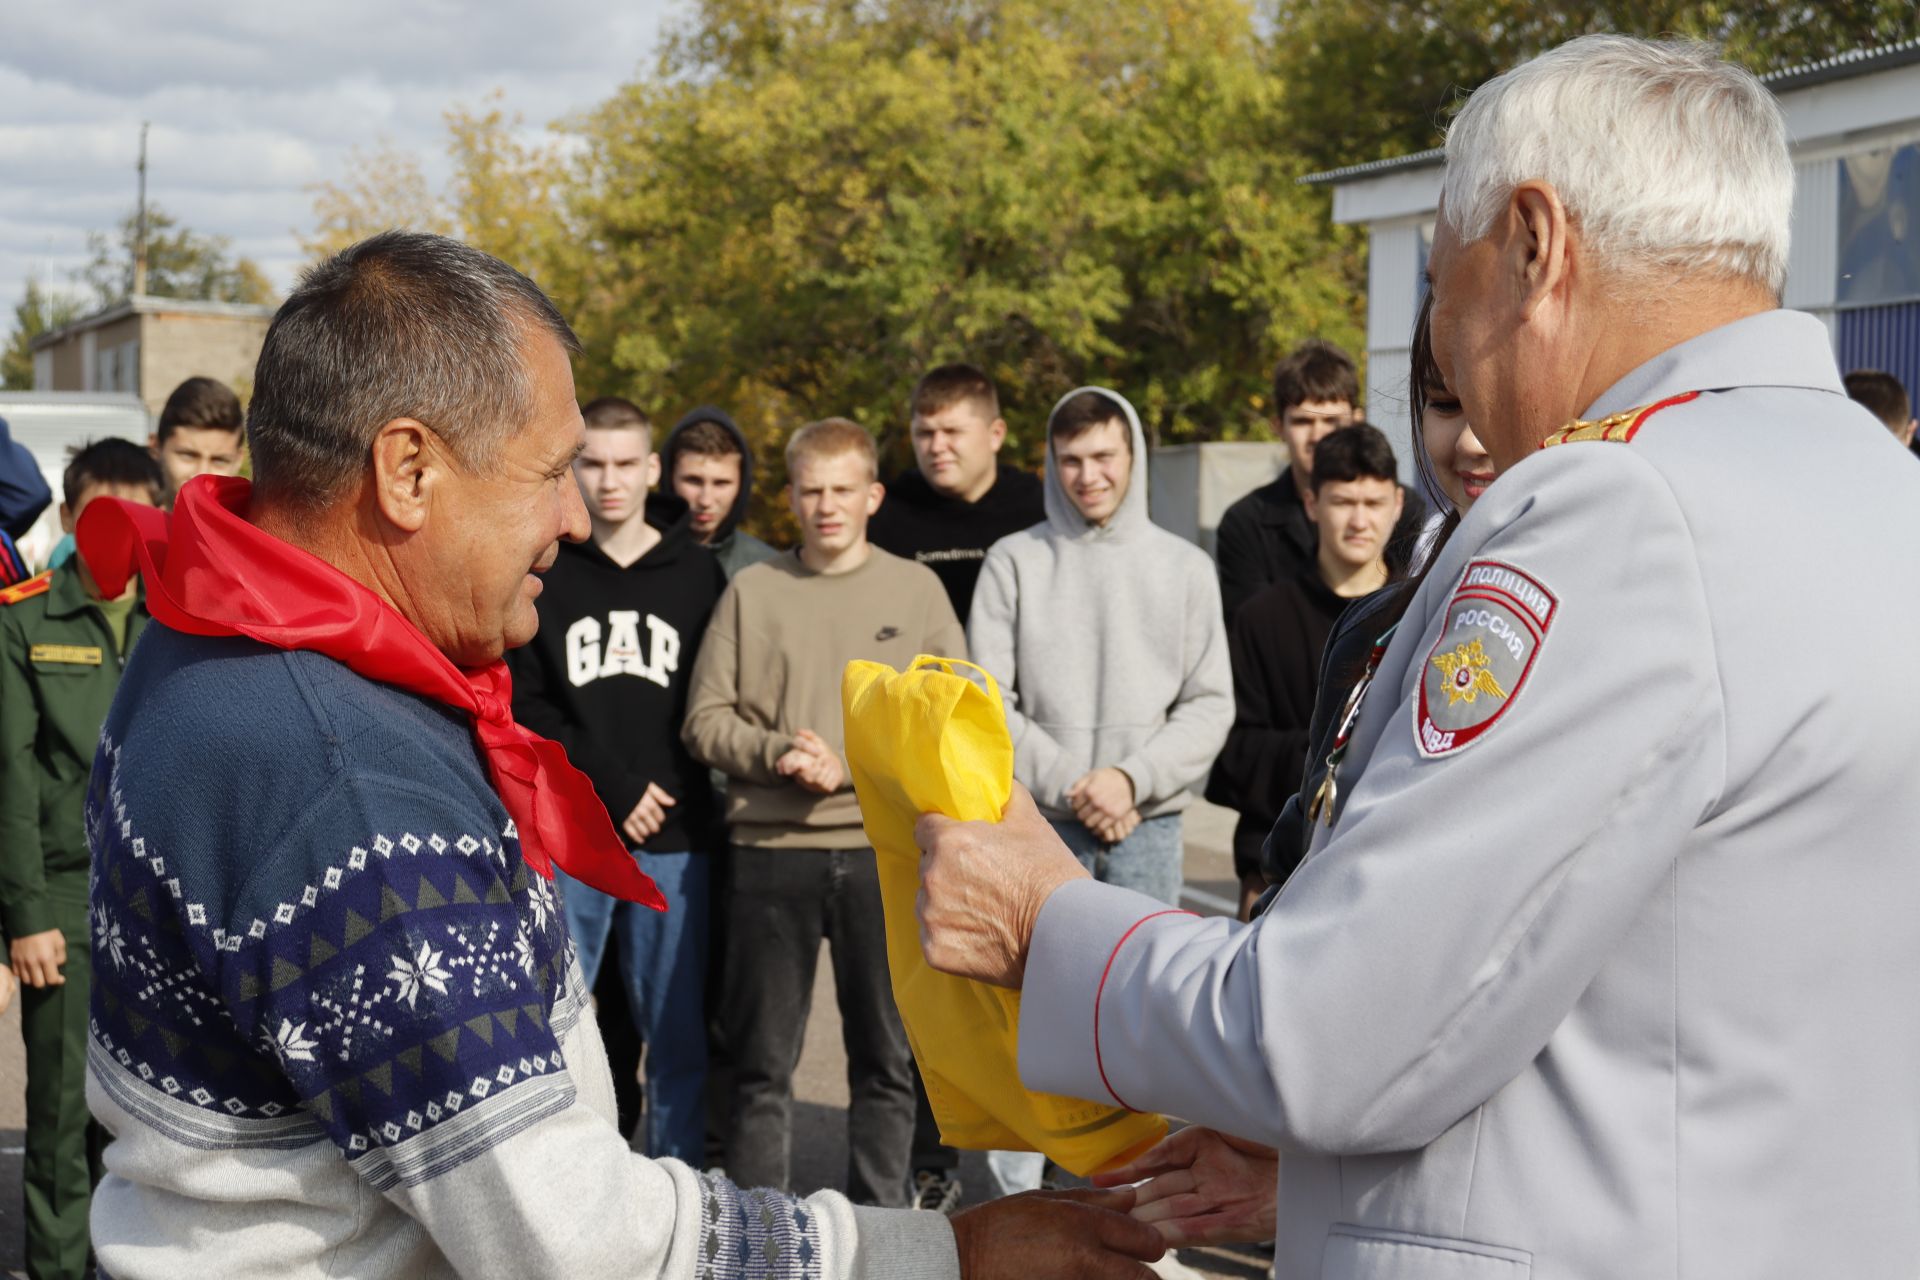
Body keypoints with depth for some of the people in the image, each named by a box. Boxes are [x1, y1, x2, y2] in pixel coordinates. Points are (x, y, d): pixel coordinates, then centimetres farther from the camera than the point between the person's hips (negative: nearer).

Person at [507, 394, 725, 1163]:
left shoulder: (698, 574, 9)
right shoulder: (543, 572, 4)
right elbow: (524, 705, -1)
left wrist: (676, 795, -3)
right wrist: (612, 785, -9)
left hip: (674, 841, 1)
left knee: (677, 1035, 4)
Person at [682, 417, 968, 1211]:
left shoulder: (915, 589, 6)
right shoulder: (752, 590, 7)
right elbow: (706, 719, 4)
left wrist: (847, 766, -11)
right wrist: (776, 754, -14)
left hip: (884, 852, 0)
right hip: (771, 853, 0)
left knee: (887, 1058, 7)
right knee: (763, 1063, 6)